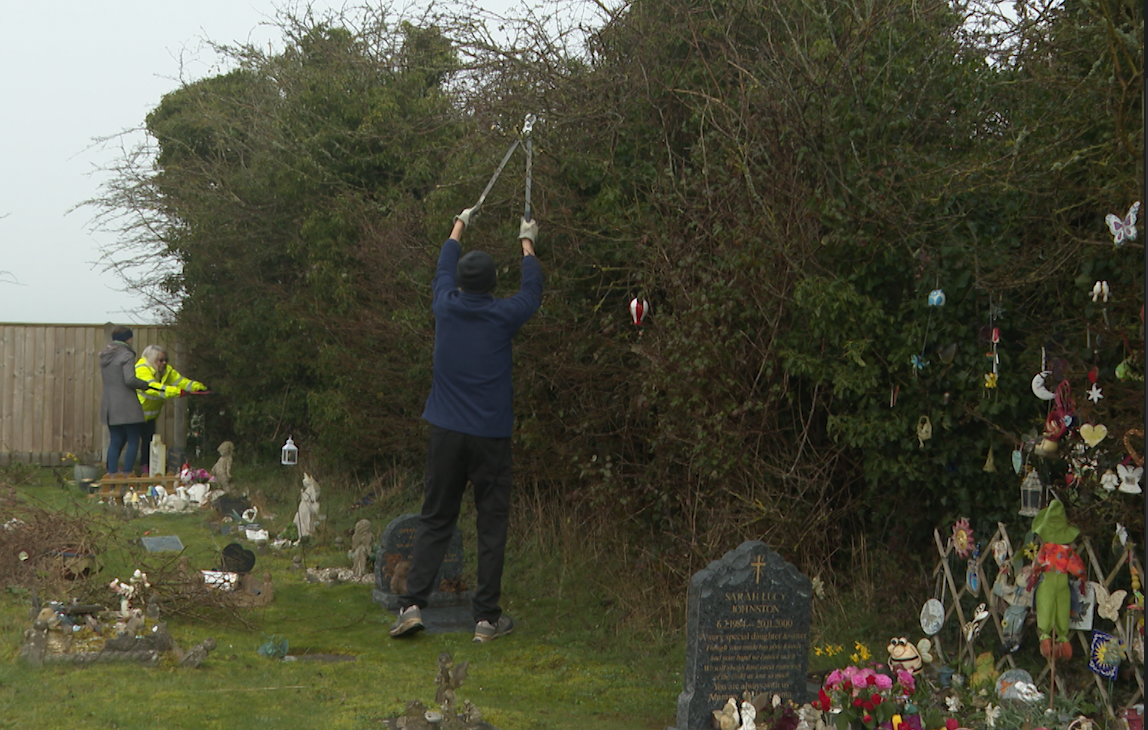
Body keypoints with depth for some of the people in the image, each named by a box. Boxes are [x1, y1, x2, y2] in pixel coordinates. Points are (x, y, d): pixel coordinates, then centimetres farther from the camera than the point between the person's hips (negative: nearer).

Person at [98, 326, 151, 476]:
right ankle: (126, 475, -4)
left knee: (115, 441, 13)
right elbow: (130, 380, -21)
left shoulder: (105, 356, 14)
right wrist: (145, 384, -6)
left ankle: (112, 473, 10)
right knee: (133, 441, 0)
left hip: (109, 406, 8)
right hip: (126, 406, -8)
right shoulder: (126, 355, -11)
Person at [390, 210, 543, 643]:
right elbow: (532, 291, 16)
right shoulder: (502, 316, -5)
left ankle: (412, 604, 0)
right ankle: (487, 618, 5)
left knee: (435, 520, 9)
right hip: (491, 436, -2)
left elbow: (443, 269, 21)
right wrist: (527, 243, 32)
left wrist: (459, 226, 38)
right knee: (492, 525, 4)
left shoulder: (446, 308, 0)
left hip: (446, 433, 2)